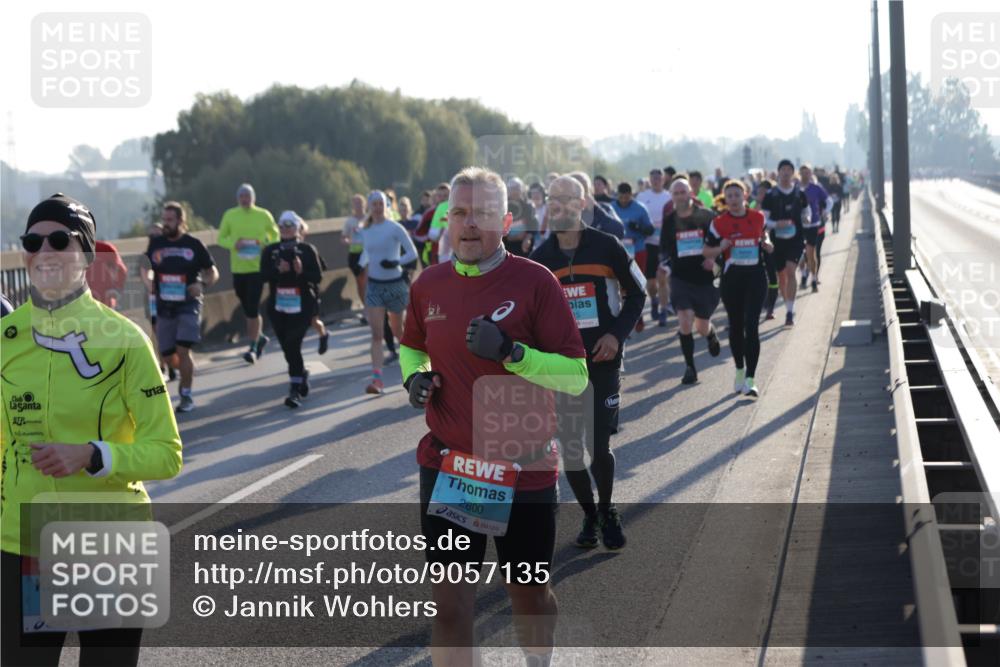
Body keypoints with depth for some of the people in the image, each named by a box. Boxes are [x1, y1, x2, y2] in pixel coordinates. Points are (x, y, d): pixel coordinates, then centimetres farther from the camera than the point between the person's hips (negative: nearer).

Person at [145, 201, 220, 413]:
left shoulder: (193, 244, -1)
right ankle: (187, 373, 37)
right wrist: (149, 279, -7)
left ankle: (186, 394, -3)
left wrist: (203, 284, -15)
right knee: (167, 355, 5)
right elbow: (148, 269, 16)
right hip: (165, 305, 3)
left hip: (188, 304, -3)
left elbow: (213, 272, 5)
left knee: (183, 349, -15)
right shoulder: (156, 244, 6)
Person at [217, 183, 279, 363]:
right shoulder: (230, 216, 3)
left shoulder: (264, 215, 0)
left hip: (258, 267, -3)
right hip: (238, 268, 3)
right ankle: (260, 337, 36)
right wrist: (233, 243, -13)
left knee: (252, 309, -11)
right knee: (247, 309, 13)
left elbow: (275, 236, 12)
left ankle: (253, 348, -5)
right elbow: (221, 238, 7)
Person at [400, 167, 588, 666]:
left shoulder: (535, 282, -10)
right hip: (446, 467, 2)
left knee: (529, 593, 14)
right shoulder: (429, 285, 3)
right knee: (449, 603, -2)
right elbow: (411, 346, 23)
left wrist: (512, 353, -25)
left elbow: (576, 376, -12)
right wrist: (414, 377, 1)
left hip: (524, 468, -2)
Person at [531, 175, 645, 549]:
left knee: (600, 448, -6)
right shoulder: (539, 259, 4)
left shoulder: (607, 247, -3)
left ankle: (607, 512, 19)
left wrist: (618, 333, -7)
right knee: (570, 452, 3)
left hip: (603, 361, -2)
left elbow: (636, 293, 6)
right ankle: (589, 515, 23)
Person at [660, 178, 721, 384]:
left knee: (702, 326, 10)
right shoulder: (669, 221, 2)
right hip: (680, 279, 0)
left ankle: (711, 335, 48)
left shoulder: (706, 216, -4)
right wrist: (667, 264, -7)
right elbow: (664, 249, 12)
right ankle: (689, 366, -4)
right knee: (685, 322, -15)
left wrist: (715, 259, -14)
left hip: (705, 279, 0)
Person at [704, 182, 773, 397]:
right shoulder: (719, 223, -1)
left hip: (756, 276, -1)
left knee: (751, 326, -11)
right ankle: (740, 371, 31)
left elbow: (767, 245, 21)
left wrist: (766, 244, -2)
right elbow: (706, 252, 4)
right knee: (736, 326, 11)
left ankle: (750, 379, -12)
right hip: (731, 278, 1)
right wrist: (721, 248, -15)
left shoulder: (758, 218, 5)